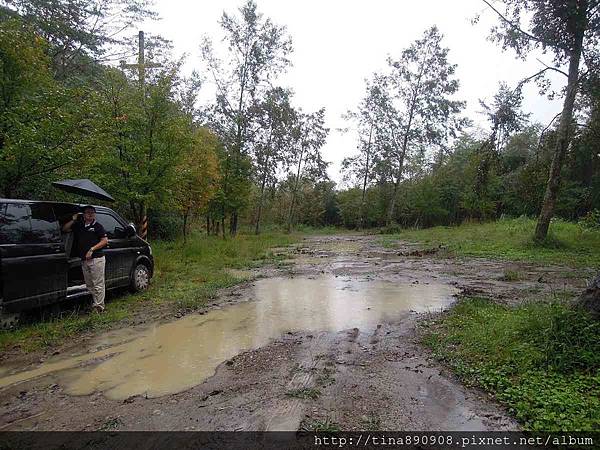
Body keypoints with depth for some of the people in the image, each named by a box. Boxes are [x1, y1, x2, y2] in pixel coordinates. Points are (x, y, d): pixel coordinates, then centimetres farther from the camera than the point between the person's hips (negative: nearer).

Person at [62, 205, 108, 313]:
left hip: (96, 259, -6)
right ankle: (94, 304, 21)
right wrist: (73, 220, 6)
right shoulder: (78, 225, 16)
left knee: (98, 284, -5)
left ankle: (99, 306, -2)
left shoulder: (98, 226, 0)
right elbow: (64, 229, 19)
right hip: (84, 260, 6)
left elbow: (105, 241, -5)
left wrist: (92, 249, -13)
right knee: (89, 285, 12)